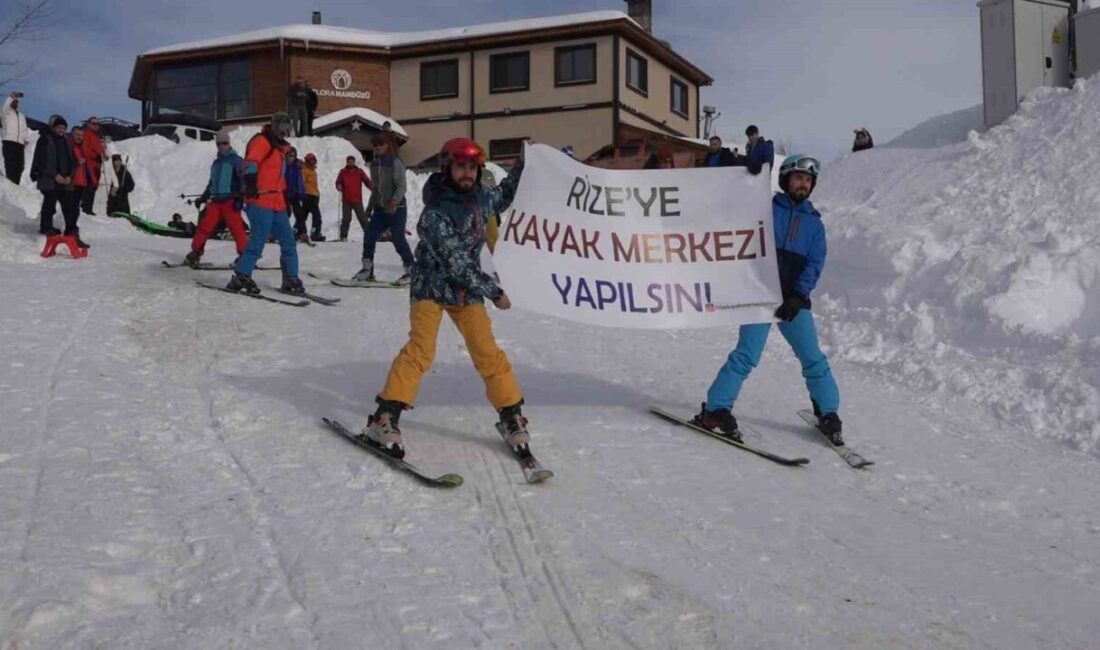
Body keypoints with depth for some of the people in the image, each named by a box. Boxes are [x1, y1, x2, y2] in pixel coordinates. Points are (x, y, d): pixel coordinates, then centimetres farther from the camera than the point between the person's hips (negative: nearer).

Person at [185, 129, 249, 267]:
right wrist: (203, 198, 25)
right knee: (205, 226, 1)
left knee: (236, 227, -12)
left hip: (230, 200, -6)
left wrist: (240, 198, -17)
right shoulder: (216, 163, 20)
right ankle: (196, 252, 8)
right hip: (215, 200, 6)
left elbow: (243, 179, -8)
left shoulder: (236, 160, 0)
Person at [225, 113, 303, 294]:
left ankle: (291, 279, 14)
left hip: (277, 203, 9)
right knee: (258, 240, -14)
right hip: (261, 201, -9)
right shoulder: (262, 141, -5)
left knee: (288, 242, 7)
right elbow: (250, 163, -22)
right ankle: (241, 277, -9)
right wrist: (251, 183, -36)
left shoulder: (280, 147, 23)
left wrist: (285, 194, 32)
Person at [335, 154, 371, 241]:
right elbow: (338, 182, 9)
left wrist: (373, 188, -17)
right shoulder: (343, 172, 7)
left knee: (362, 218, 0)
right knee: (346, 218, 1)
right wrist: (339, 187, -15)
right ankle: (343, 236, 7)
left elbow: (367, 181, 1)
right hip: (346, 200, 0)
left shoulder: (359, 172, 6)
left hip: (357, 200, 0)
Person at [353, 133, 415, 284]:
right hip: (379, 209, 6)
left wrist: (394, 201, -31)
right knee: (369, 236, -2)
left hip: (396, 208, -6)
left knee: (398, 239, -8)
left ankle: (411, 271, 2)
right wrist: (369, 208, 22)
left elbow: (401, 186, -15)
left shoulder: (395, 163, -8)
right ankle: (367, 270, 9)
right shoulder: (374, 164, 12)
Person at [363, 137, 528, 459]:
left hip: (467, 291, 5)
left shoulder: (478, 198, 4)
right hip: (431, 286, -5)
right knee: (420, 350, -18)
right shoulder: (435, 213, -19)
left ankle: (512, 417, 7)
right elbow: (456, 262, -23)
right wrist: (493, 291, -20)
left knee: (488, 353, -2)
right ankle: (385, 417, -14)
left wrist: (522, 167, 22)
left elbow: (501, 198, 30)